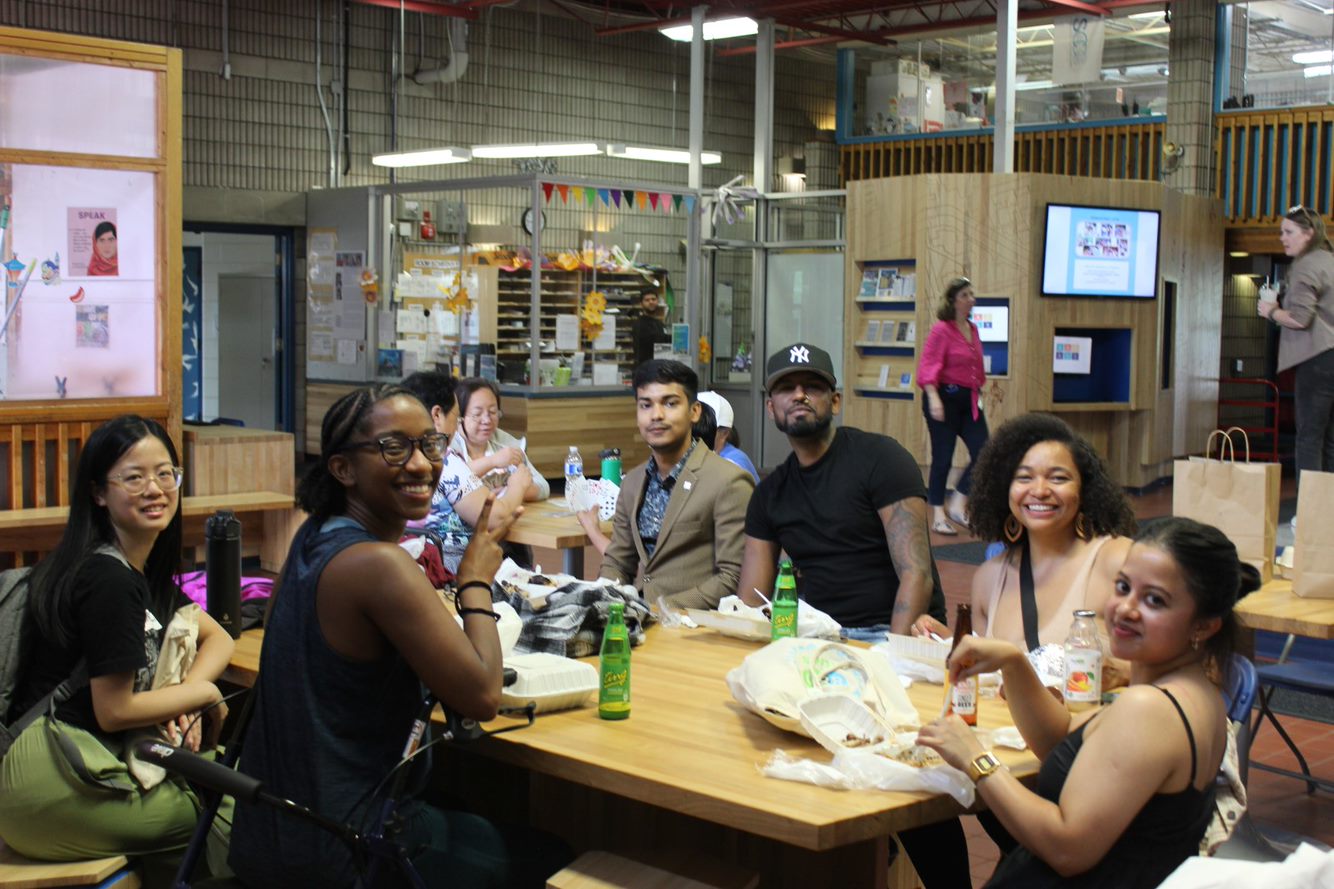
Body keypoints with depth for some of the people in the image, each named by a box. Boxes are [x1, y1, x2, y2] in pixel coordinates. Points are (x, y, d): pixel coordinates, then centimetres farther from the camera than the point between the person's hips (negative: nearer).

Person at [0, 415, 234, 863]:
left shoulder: (145, 566, 10)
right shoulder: (110, 579, -20)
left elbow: (219, 639, 16)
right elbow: (114, 711, -17)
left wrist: (184, 699, -3)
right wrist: (204, 694, -3)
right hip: (48, 781, -9)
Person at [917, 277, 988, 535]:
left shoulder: (973, 329, 11)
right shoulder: (941, 330, -11)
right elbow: (928, 366, -18)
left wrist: (980, 389, 21)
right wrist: (933, 398, -28)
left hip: (969, 400, 7)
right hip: (945, 397, -7)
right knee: (943, 458, -2)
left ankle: (957, 505, 10)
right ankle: (938, 517, 8)